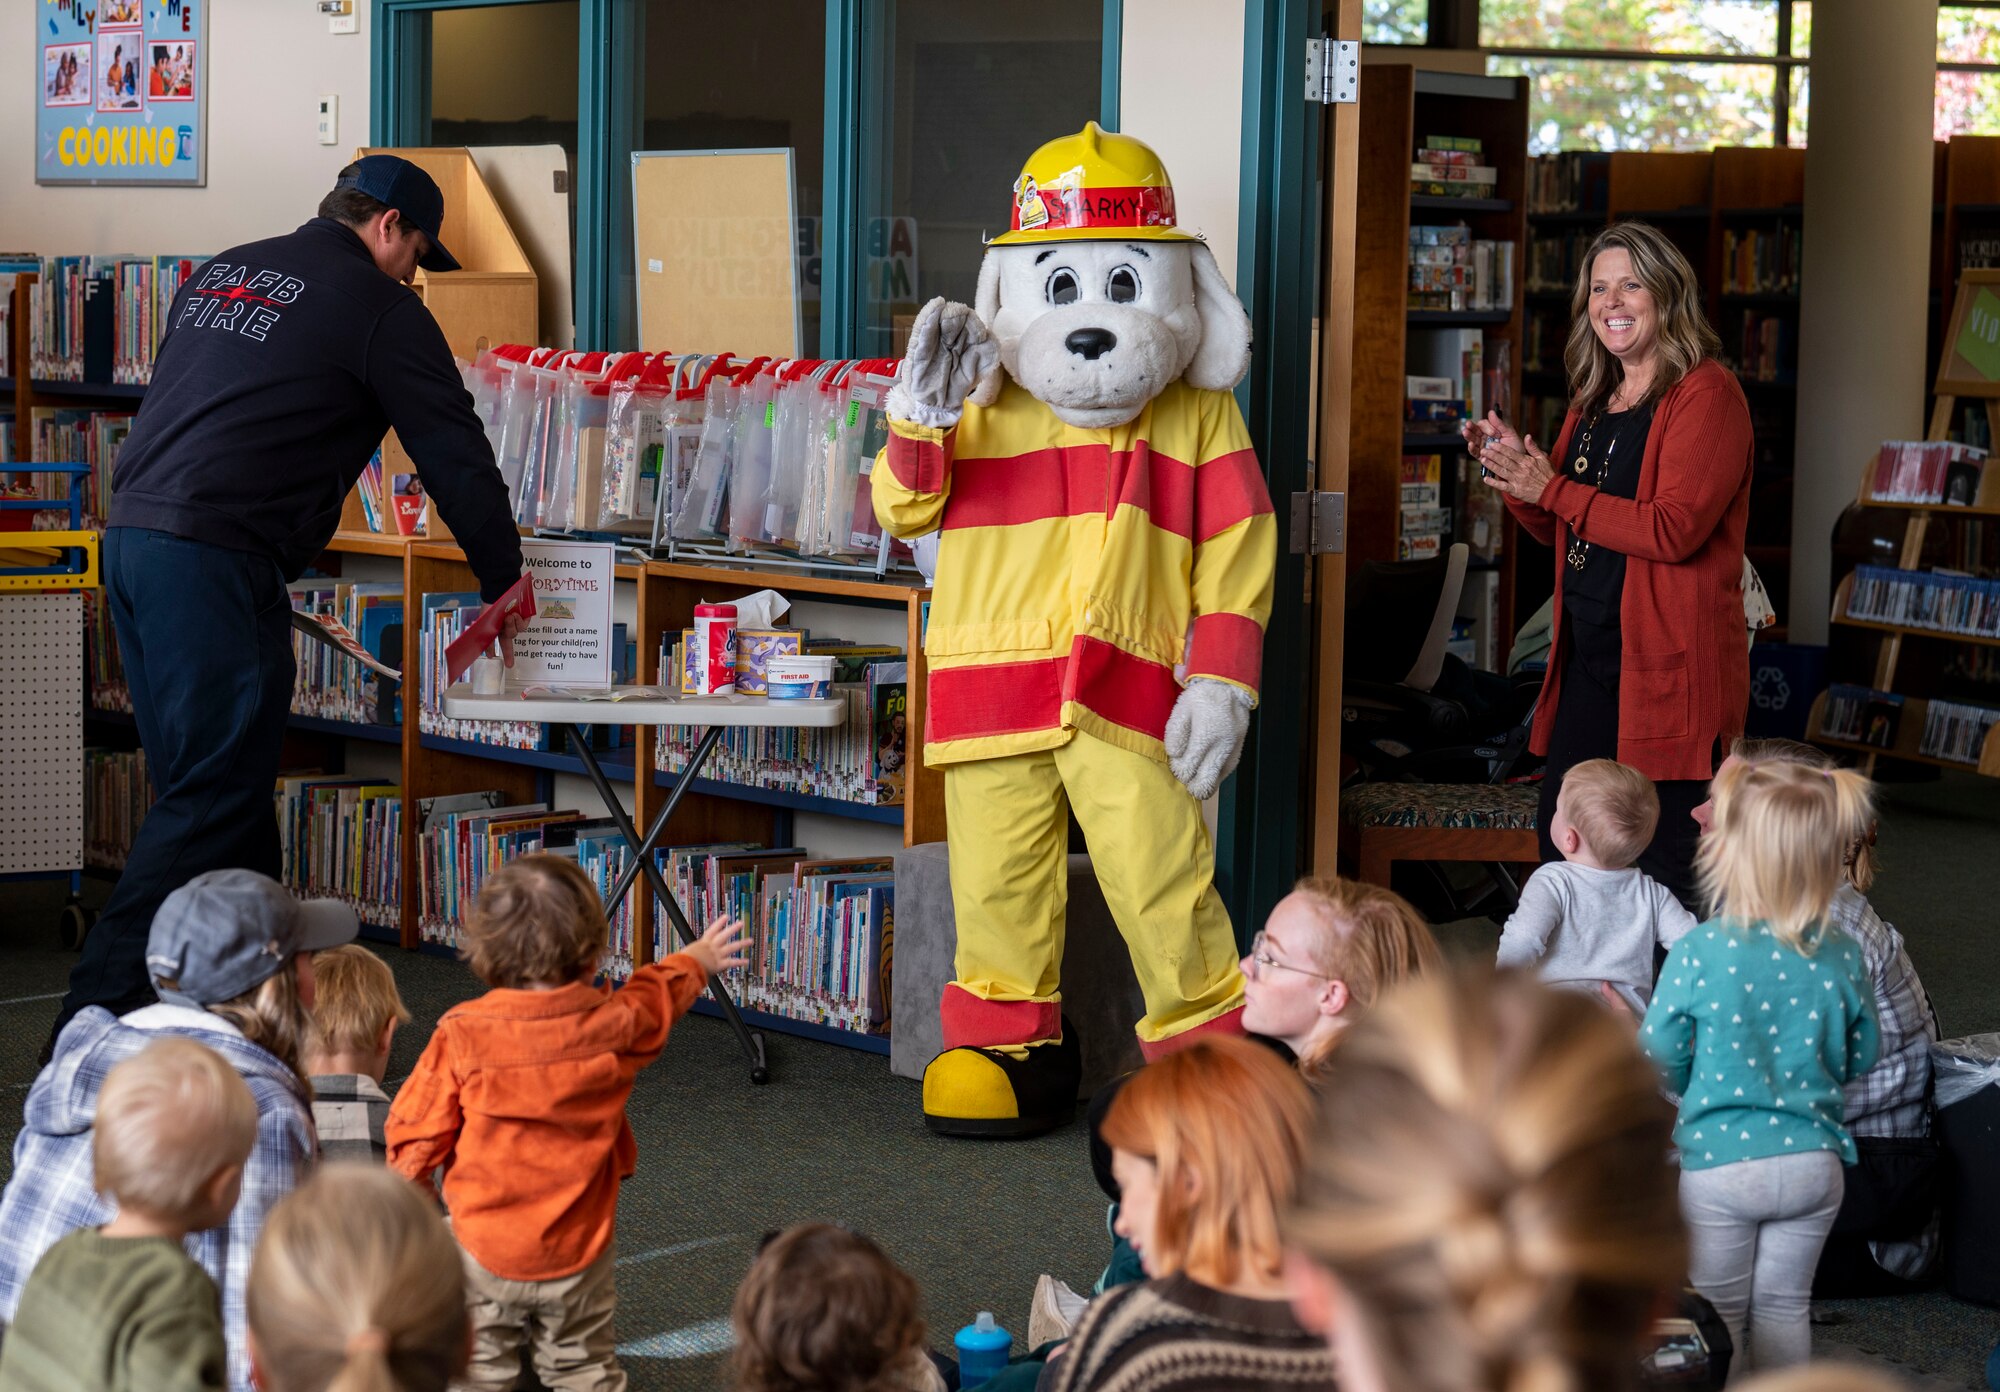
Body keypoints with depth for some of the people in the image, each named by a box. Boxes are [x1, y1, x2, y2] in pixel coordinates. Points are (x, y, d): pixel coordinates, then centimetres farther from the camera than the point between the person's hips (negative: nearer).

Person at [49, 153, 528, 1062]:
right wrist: (504, 586, 14)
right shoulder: (377, 306, 0)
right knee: (213, 795, -6)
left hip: (130, 537, 9)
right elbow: (456, 457, 3)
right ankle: (99, 1012, -11)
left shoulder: (224, 274, 23)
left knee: (206, 785, 13)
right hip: (216, 558, -9)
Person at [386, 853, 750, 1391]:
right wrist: (699, 959, 38)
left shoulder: (463, 1033, -15)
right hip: (578, 1249, 2)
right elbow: (661, 991, 15)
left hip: (484, 1247, -2)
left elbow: (421, 1130, -7)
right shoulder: (615, 1025, -9)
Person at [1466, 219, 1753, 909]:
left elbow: (1674, 529, -20)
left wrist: (1552, 490, -17)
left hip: (1668, 664, -8)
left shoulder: (1707, 394, -9)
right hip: (1588, 655, 9)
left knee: (1665, 863, -6)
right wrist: (1513, 469, 4)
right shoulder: (1593, 402, 17)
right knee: (1558, 841, 13)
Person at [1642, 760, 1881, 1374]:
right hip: (1812, 1161, 3)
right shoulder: (1843, 957, -8)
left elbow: (1660, 1065, -8)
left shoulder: (1696, 953, -18)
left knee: (1717, 1316, 13)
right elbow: (1859, 1058, 7)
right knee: (1784, 1305, 18)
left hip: (1718, 1166, -3)